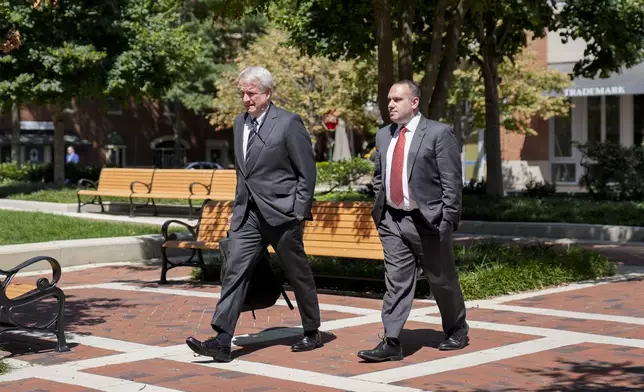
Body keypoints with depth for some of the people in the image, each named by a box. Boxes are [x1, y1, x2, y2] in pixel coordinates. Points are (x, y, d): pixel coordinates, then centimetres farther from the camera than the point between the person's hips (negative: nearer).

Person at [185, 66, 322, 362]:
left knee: (298, 274, 8)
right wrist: (237, 208, 16)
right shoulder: (240, 123, 12)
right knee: (235, 271, -5)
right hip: (248, 213, 6)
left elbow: (307, 172, -8)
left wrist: (300, 213, -11)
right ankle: (222, 341, -9)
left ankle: (312, 333, 26)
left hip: (281, 213, -6)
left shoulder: (289, 123, -9)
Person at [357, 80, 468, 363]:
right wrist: (379, 209, 11)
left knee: (442, 281, 10)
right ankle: (391, 343, -1)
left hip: (426, 221, -5)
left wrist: (448, 221, -15)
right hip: (392, 221, 5)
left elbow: (452, 182, -10)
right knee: (396, 282, 0)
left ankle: (457, 330, 31)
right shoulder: (384, 136, 11)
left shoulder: (438, 133, -8)